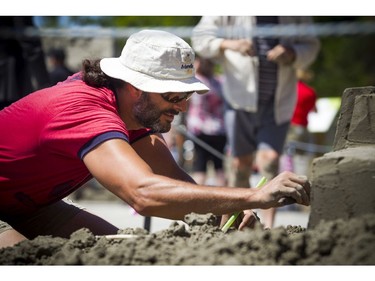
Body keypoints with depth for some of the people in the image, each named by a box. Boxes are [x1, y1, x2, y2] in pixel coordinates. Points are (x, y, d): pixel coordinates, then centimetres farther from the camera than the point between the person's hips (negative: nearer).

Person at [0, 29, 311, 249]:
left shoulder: (132, 107, -6)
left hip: (30, 205, 9)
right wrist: (256, 197, -50)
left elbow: (172, 175, -7)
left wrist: (227, 211, -28)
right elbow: (144, 193, -49)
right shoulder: (88, 112, -35)